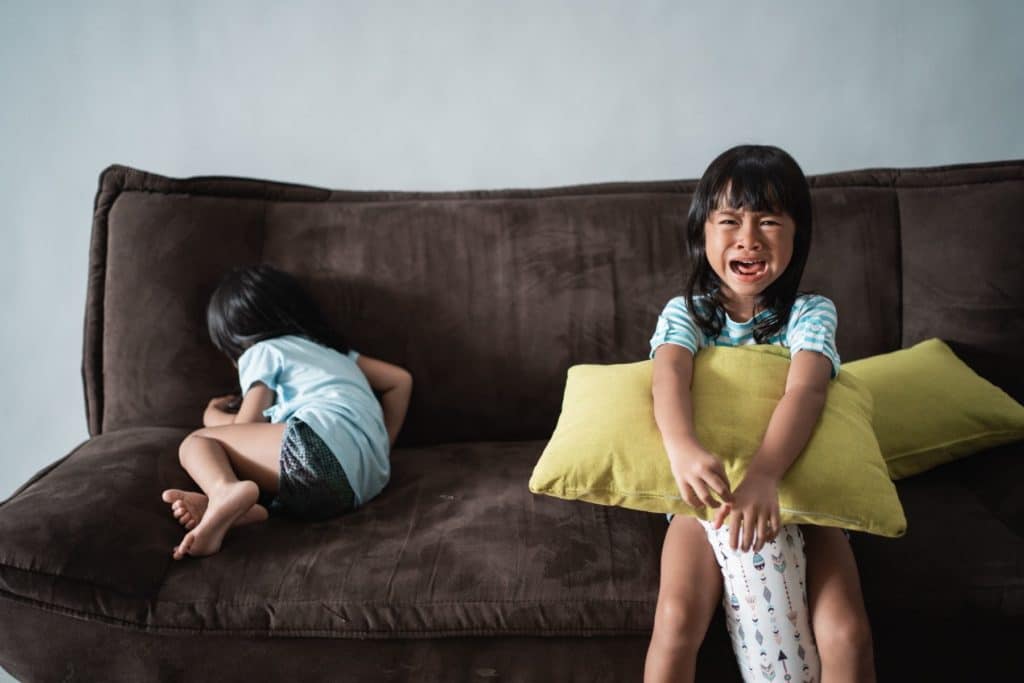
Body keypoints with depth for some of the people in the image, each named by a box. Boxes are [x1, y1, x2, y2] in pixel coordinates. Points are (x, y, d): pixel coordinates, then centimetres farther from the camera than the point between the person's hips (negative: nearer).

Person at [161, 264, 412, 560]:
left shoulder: (263, 351, 18)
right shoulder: (331, 348, 38)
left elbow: (246, 426, 13)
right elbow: (400, 380, 33)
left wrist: (211, 415, 35)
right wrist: (380, 448, 34)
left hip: (320, 448, -7)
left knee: (197, 441, 5)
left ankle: (225, 491, -30)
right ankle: (229, 509, -21)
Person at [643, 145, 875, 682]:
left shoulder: (810, 313, -6)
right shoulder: (685, 312, -3)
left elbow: (805, 388, -25)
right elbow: (669, 375, -24)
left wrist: (763, 476, -44)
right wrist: (682, 448, -48)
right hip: (710, 491, 0)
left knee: (847, 637, -19)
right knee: (676, 621, -23)